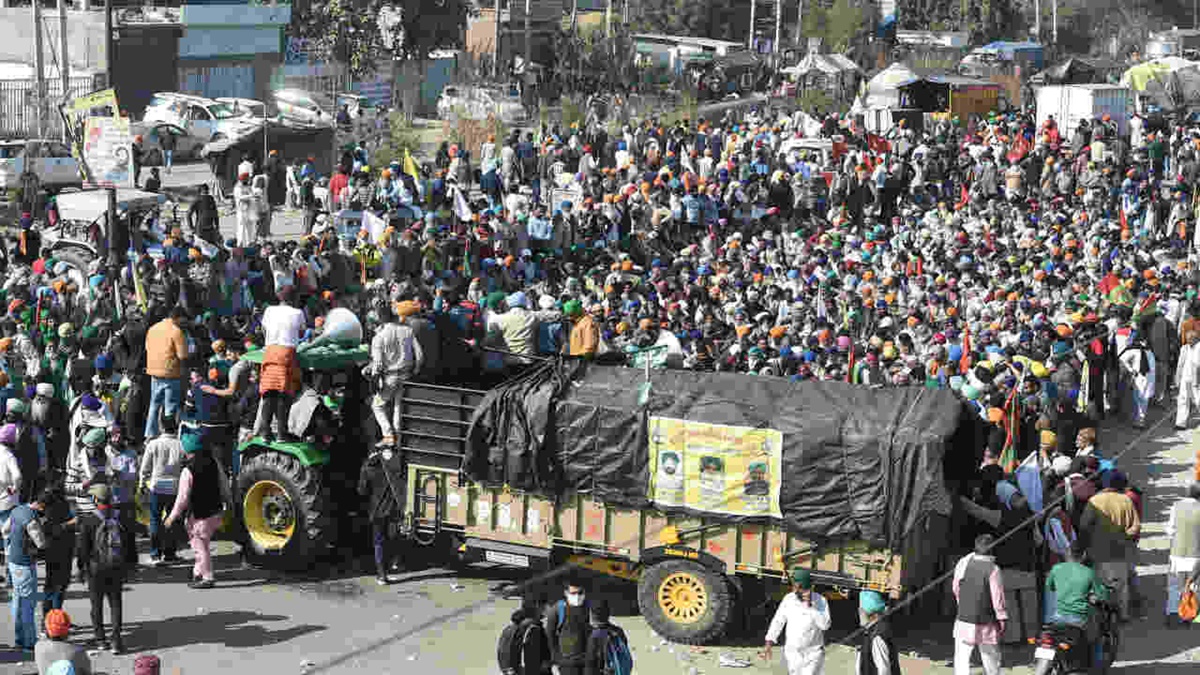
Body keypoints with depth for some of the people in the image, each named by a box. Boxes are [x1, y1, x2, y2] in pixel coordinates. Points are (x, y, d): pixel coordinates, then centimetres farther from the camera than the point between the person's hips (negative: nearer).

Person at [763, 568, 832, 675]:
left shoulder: (820, 601, -9)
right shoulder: (788, 599, -1)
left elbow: (825, 624, -21)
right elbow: (778, 622, 3)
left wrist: (810, 606, -25)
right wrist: (769, 644, -4)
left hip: (813, 653, -3)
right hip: (792, 653, 3)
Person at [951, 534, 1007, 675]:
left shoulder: (963, 564, -3)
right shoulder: (993, 569, -13)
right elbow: (998, 596, -11)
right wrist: (1002, 619, -1)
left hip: (964, 621, 2)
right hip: (987, 624, -2)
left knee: (962, 659, 2)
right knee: (991, 661, 13)